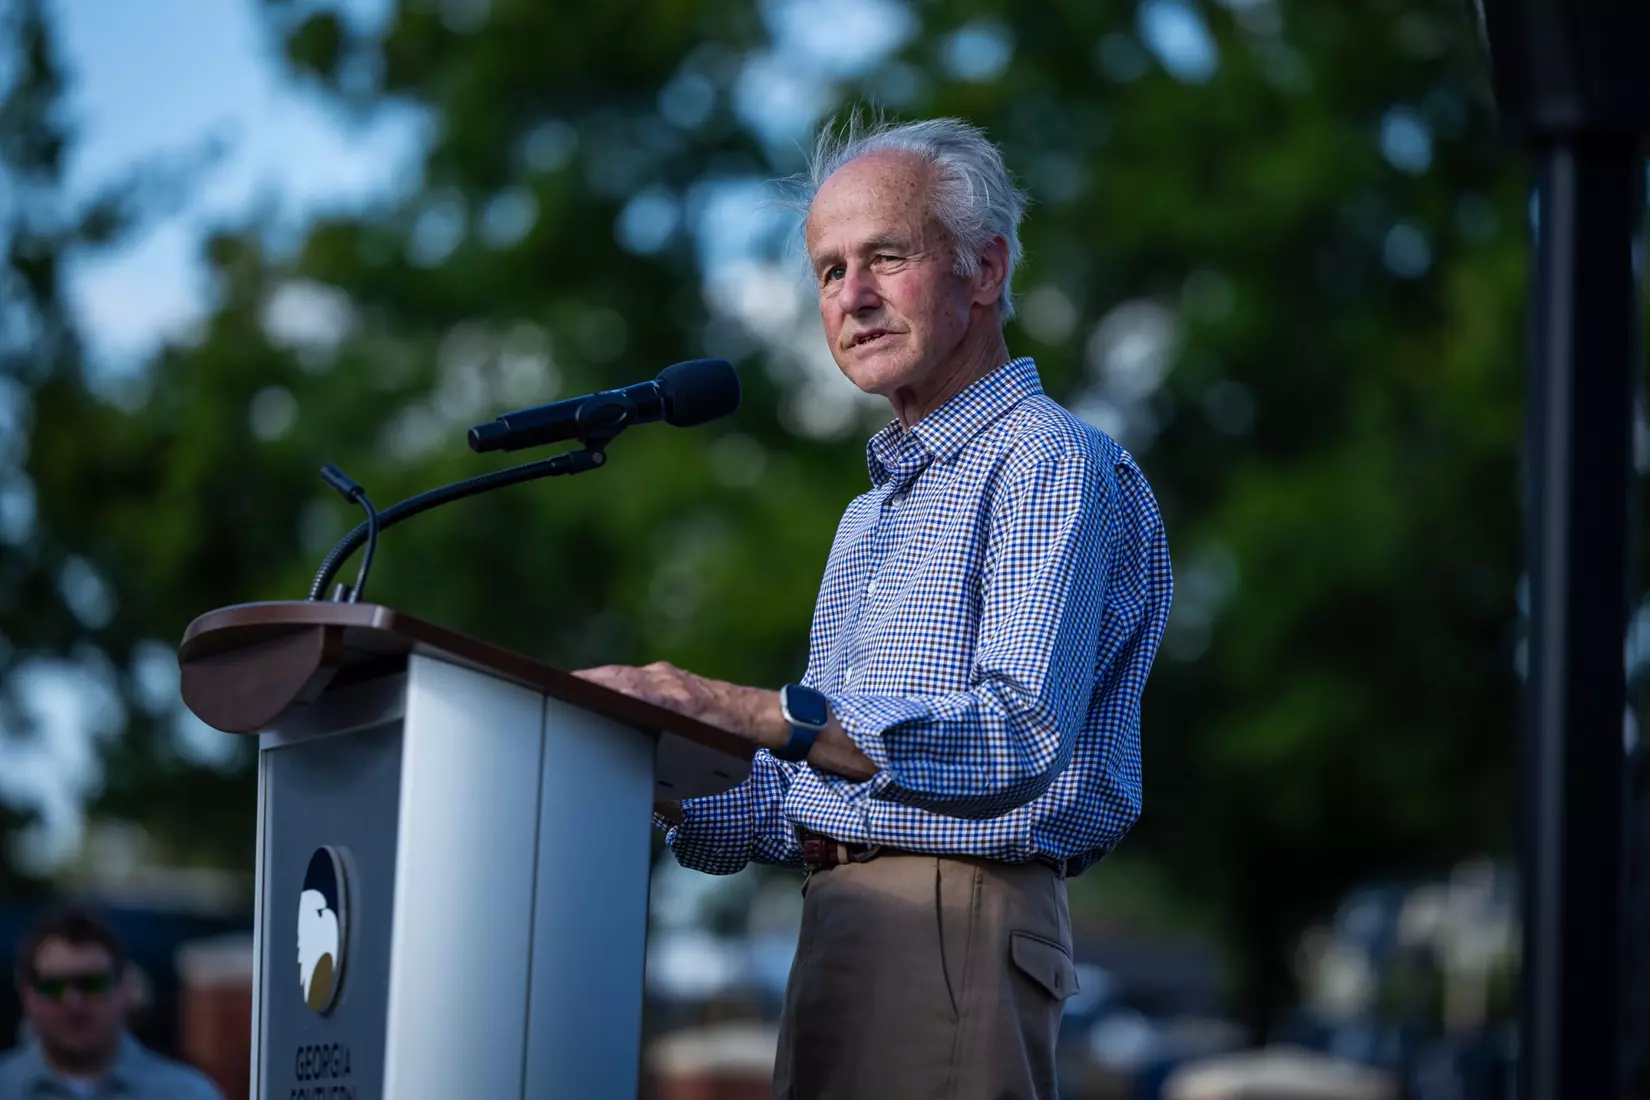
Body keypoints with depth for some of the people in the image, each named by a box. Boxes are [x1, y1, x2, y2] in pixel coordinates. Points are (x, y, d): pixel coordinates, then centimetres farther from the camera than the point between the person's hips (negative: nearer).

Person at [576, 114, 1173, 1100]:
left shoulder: (1051, 464, -7)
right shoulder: (876, 512, 25)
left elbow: (1020, 735, -21)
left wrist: (757, 712, -27)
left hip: (956, 921, -9)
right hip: (841, 922, 9)